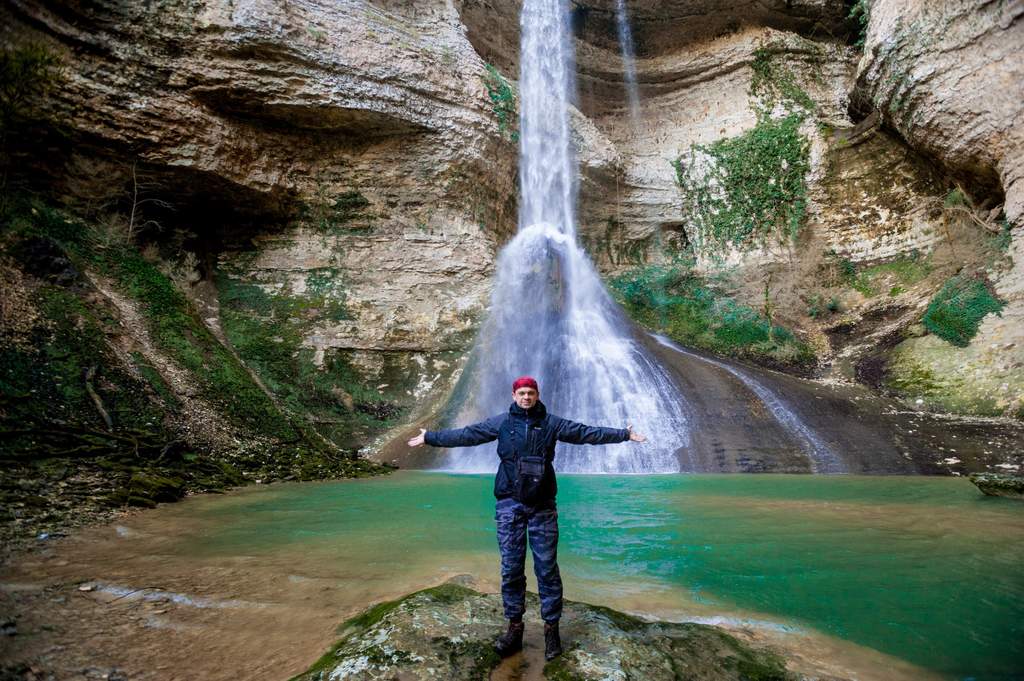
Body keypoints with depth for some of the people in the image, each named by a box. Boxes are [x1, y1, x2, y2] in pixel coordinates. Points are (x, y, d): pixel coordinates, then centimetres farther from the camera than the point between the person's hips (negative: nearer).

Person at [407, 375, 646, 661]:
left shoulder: (551, 423, 3)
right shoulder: (501, 422, 4)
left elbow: (588, 433, 4)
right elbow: (466, 435, 7)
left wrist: (624, 434, 2)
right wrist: (430, 437, 8)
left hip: (542, 506, -1)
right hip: (509, 505, 1)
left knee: (547, 568, 3)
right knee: (511, 569, 6)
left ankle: (551, 628, 16)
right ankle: (514, 626, 20)